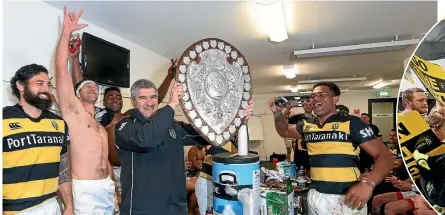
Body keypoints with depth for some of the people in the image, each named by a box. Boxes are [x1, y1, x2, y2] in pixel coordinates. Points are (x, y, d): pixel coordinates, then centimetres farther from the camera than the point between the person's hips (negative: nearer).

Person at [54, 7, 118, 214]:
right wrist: (67, 31, -11)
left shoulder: (101, 128, 16)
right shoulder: (73, 110, -2)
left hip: (107, 188, 7)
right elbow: (61, 69, -12)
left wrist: (115, 189, 19)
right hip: (86, 190, -6)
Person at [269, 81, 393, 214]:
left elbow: (384, 156, -10)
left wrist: (368, 183, -27)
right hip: (315, 196, 5)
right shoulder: (307, 126, 6)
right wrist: (277, 114, 3)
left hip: (346, 198, -5)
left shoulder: (351, 123, -8)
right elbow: (285, 131, 23)